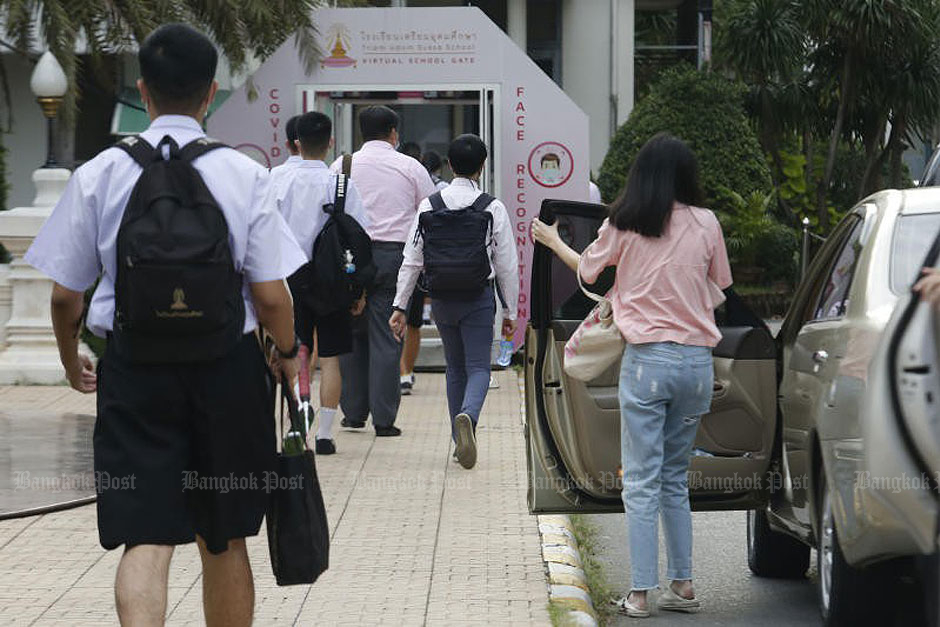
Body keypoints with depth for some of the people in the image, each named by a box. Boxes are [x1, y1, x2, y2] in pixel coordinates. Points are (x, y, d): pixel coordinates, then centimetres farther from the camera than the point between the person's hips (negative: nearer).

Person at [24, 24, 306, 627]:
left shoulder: (100, 175, -2)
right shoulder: (244, 174, -5)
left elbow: (66, 293, 1)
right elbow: (270, 296, -7)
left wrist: (71, 359, 20)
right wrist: (289, 353, 13)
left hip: (134, 370, 0)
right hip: (227, 370, 0)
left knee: (146, 539, -3)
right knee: (225, 541, 15)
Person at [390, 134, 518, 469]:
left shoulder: (428, 207, -1)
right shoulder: (493, 208, -6)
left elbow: (411, 261, 0)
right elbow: (507, 265, -4)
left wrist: (400, 306, 4)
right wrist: (510, 311, 5)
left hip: (441, 299, 3)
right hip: (479, 298, -3)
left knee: (455, 367, 16)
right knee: (478, 366, 1)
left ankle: (460, 441, 18)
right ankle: (467, 416, -30)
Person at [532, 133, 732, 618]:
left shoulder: (624, 224, -3)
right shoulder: (705, 223, 0)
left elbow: (588, 270, 14)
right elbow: (720, 284, 13)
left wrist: (553, 242, 33)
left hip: (647, 359, -3)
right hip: (697, 360, 3)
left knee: (642, 481, 0)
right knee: (674, 478, 16)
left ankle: (641, 593, -4)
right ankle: (682, 585, 16)